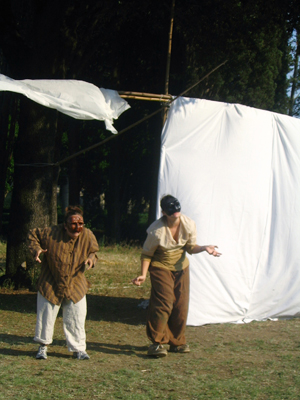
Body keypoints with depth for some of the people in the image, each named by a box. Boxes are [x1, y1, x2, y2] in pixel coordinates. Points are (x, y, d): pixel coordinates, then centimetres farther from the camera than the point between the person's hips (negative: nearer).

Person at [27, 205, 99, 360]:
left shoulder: (87, 236, -13)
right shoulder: (51, 233, -20)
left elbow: (94, 251, 6)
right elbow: (32, 236, -3)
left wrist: (91, 258, -17)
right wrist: (36, 249, -20)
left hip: (75, 286, 1)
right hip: (50, 285, -1)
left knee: (76, 318, 2)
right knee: (46, 316, 9)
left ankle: (78, 349, 17)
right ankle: (43, 345, 29)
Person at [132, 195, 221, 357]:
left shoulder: (188, 224, -11)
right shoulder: (156, 230, -23)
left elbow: (190, 247, 1)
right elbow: (146, 254, -11)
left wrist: (204, 248, -18)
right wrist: (143, 275, -19)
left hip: (181, 267, 5)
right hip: (161, 267, -5)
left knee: (181, 306, 5)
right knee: (164, 303, -16)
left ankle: (177, 342, 19)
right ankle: (157, 342, -8)